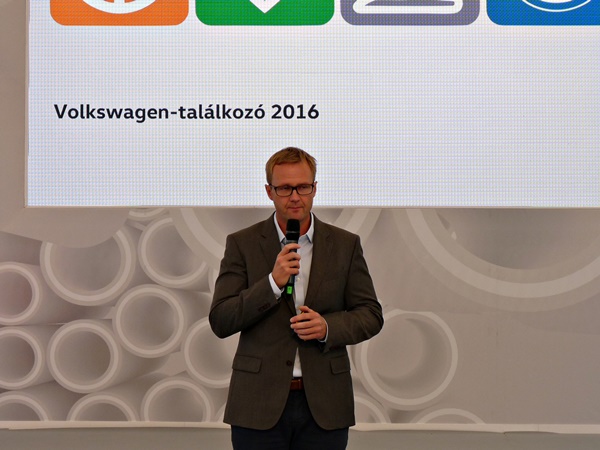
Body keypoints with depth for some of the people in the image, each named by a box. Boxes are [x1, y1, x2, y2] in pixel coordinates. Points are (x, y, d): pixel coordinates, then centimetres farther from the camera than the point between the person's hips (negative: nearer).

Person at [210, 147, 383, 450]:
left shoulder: (345, 245, 6)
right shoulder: (242, 244, 1)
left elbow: (371, 314, 6)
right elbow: (220, 322, -5)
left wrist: (328, 326, -13)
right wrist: (273, 283, -17)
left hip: (324, 404, 1)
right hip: (259, 404, -1)